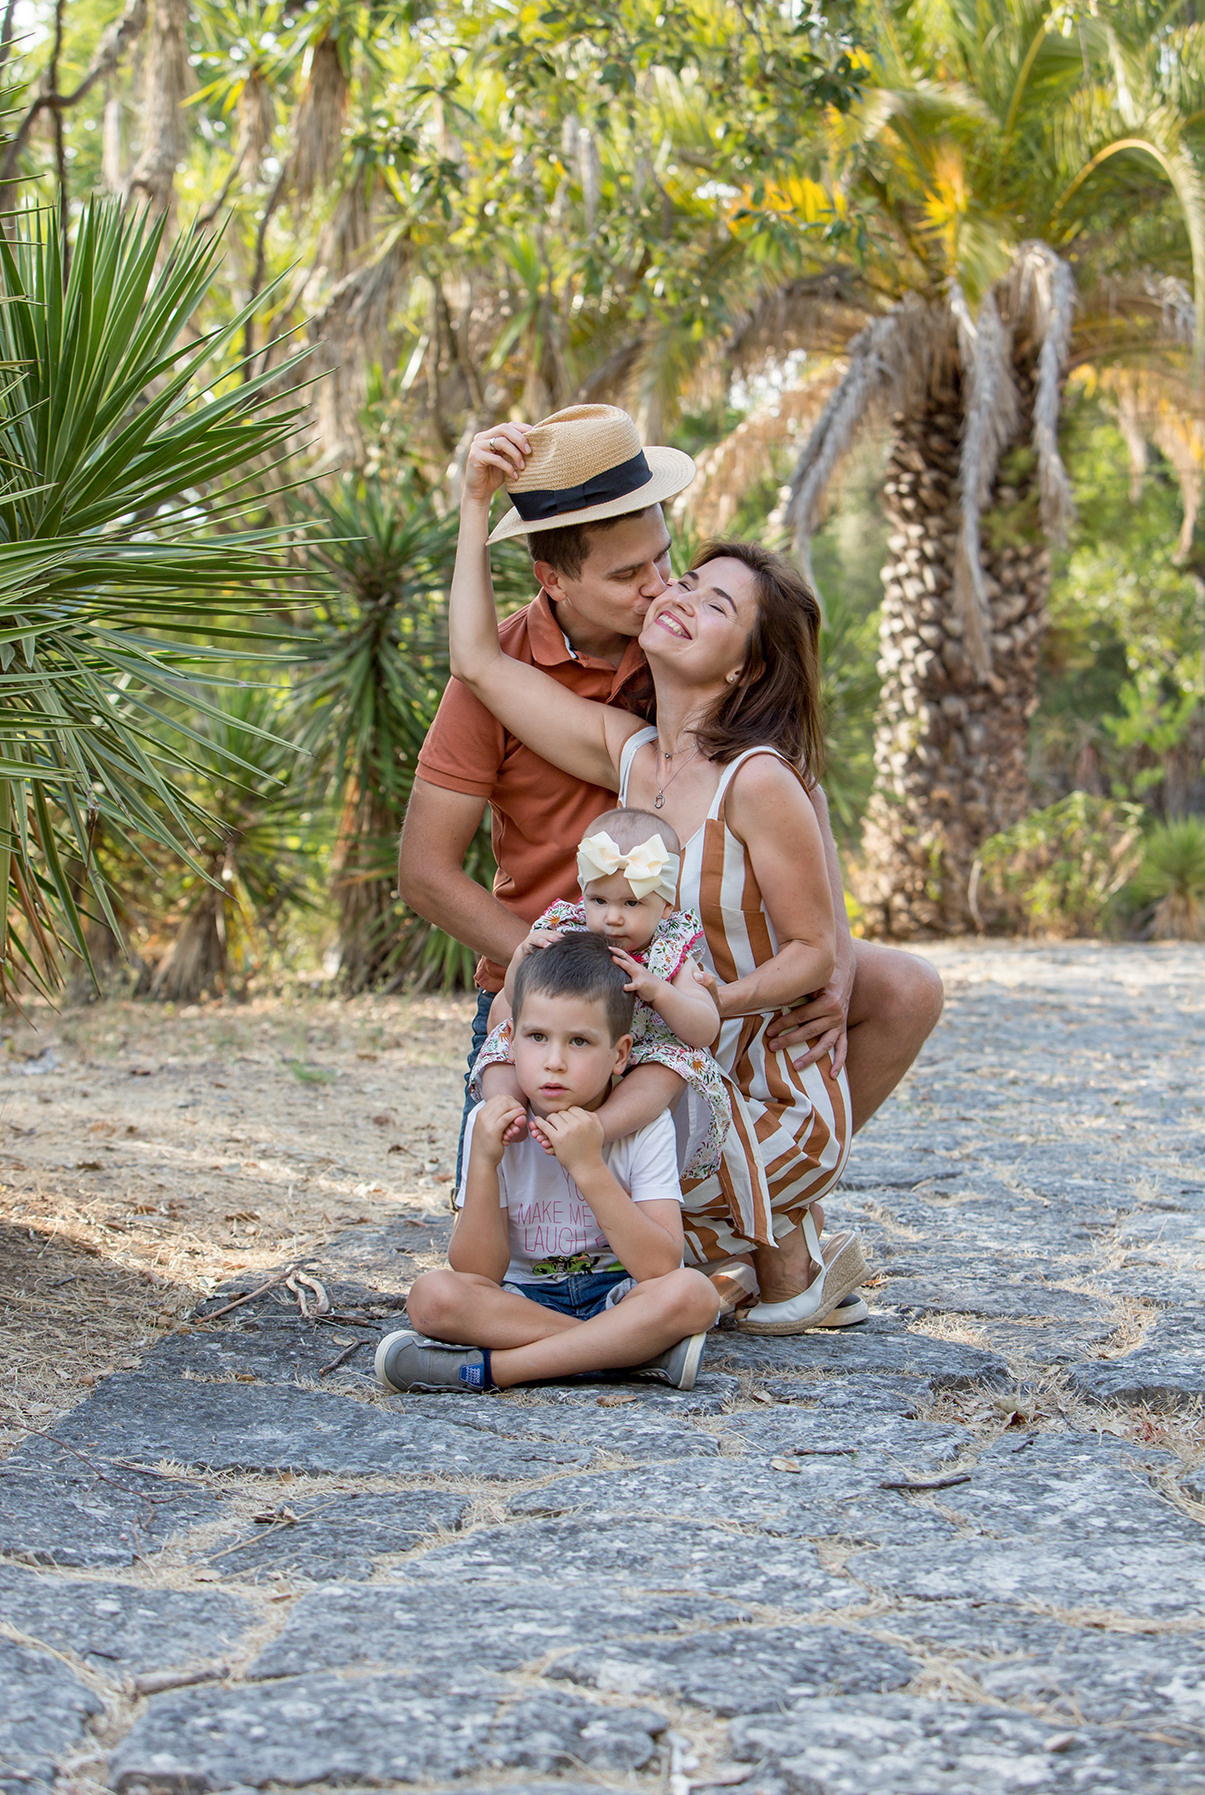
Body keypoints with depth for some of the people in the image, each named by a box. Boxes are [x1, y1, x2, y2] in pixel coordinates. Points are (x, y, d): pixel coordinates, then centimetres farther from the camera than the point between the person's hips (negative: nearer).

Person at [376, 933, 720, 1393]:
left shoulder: (645, 1127, -10)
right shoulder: (494, 1124, -6)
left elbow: (661, 1268, -22)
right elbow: (478, 1273, -11)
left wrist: (588, 1166, -28)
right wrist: (483, 1163, -23)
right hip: (523, 1299, 2)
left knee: (692, 1293, -33)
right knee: (432, 1294, -28)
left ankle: (491, 1367, -28)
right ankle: (634, 1350, -26)